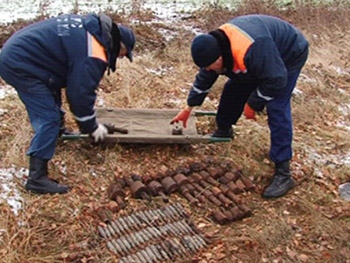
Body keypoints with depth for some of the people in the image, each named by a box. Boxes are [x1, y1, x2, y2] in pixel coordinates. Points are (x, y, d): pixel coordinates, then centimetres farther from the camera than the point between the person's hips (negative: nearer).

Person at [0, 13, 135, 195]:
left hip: (15, 53, 11)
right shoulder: (93, 54, -19)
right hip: (20, 63, -11)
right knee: (48, 119, -11)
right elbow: (80, 93, -15)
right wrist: (92, 127, 0)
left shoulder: (91, 28, 12)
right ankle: (37, 178, -10)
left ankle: (56, 132, 55)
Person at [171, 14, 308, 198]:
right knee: (234, 89, 8)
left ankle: (283, 173, -15)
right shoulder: (215, 44, -15)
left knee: (277, 109, -18)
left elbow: (276, 80, -35)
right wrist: (188, 109, 6)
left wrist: (252, 104, -22)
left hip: (287, 57, -8)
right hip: (261, 59, 8)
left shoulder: (251, 50, -44)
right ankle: (224, 130, 35)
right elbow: (204, 78, -1)